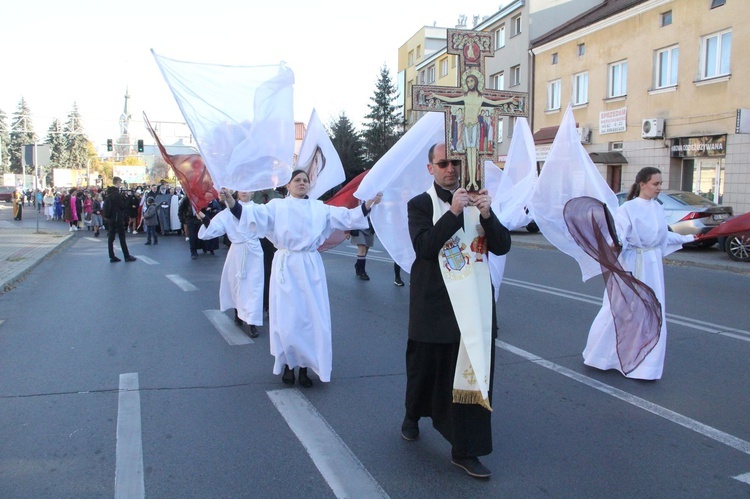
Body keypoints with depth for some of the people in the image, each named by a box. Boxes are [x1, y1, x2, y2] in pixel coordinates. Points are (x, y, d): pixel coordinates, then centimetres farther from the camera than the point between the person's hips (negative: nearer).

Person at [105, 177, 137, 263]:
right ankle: (127, 256, 2)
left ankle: (112, 256, 7)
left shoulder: (109, 193, 11)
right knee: (122, 237, -2)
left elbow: (106, 206, 16)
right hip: (118, 218, -8)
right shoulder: (117, 194, -15)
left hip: (111, 218, 8)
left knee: (111, 237, 6)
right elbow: (123, 206, -15)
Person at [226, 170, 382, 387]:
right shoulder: (277, 206, 3)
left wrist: (367, 205, -8)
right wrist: (233, 204, -27)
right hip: (285, 267, -2)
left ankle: (305, 366, 19)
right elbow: (255, 216, -11)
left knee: (312, 317, 3)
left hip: (311, 268, 2)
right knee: (286, 319, 0)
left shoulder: (320, 208, 10)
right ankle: (288, 364, 22)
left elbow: (346, 217, 5)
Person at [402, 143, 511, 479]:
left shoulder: (477, 201, 8)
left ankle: (465, 450, 12)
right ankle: (413, 415, 44)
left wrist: (487, 214, -15)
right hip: (435, 306, -2)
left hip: (476, 303, 3)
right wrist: (454, 212, -24)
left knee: (475, 373, 1)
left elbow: (502, 246, 1)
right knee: (425, 366, 14)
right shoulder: (421, 204, -2)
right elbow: (424, 247, -18)